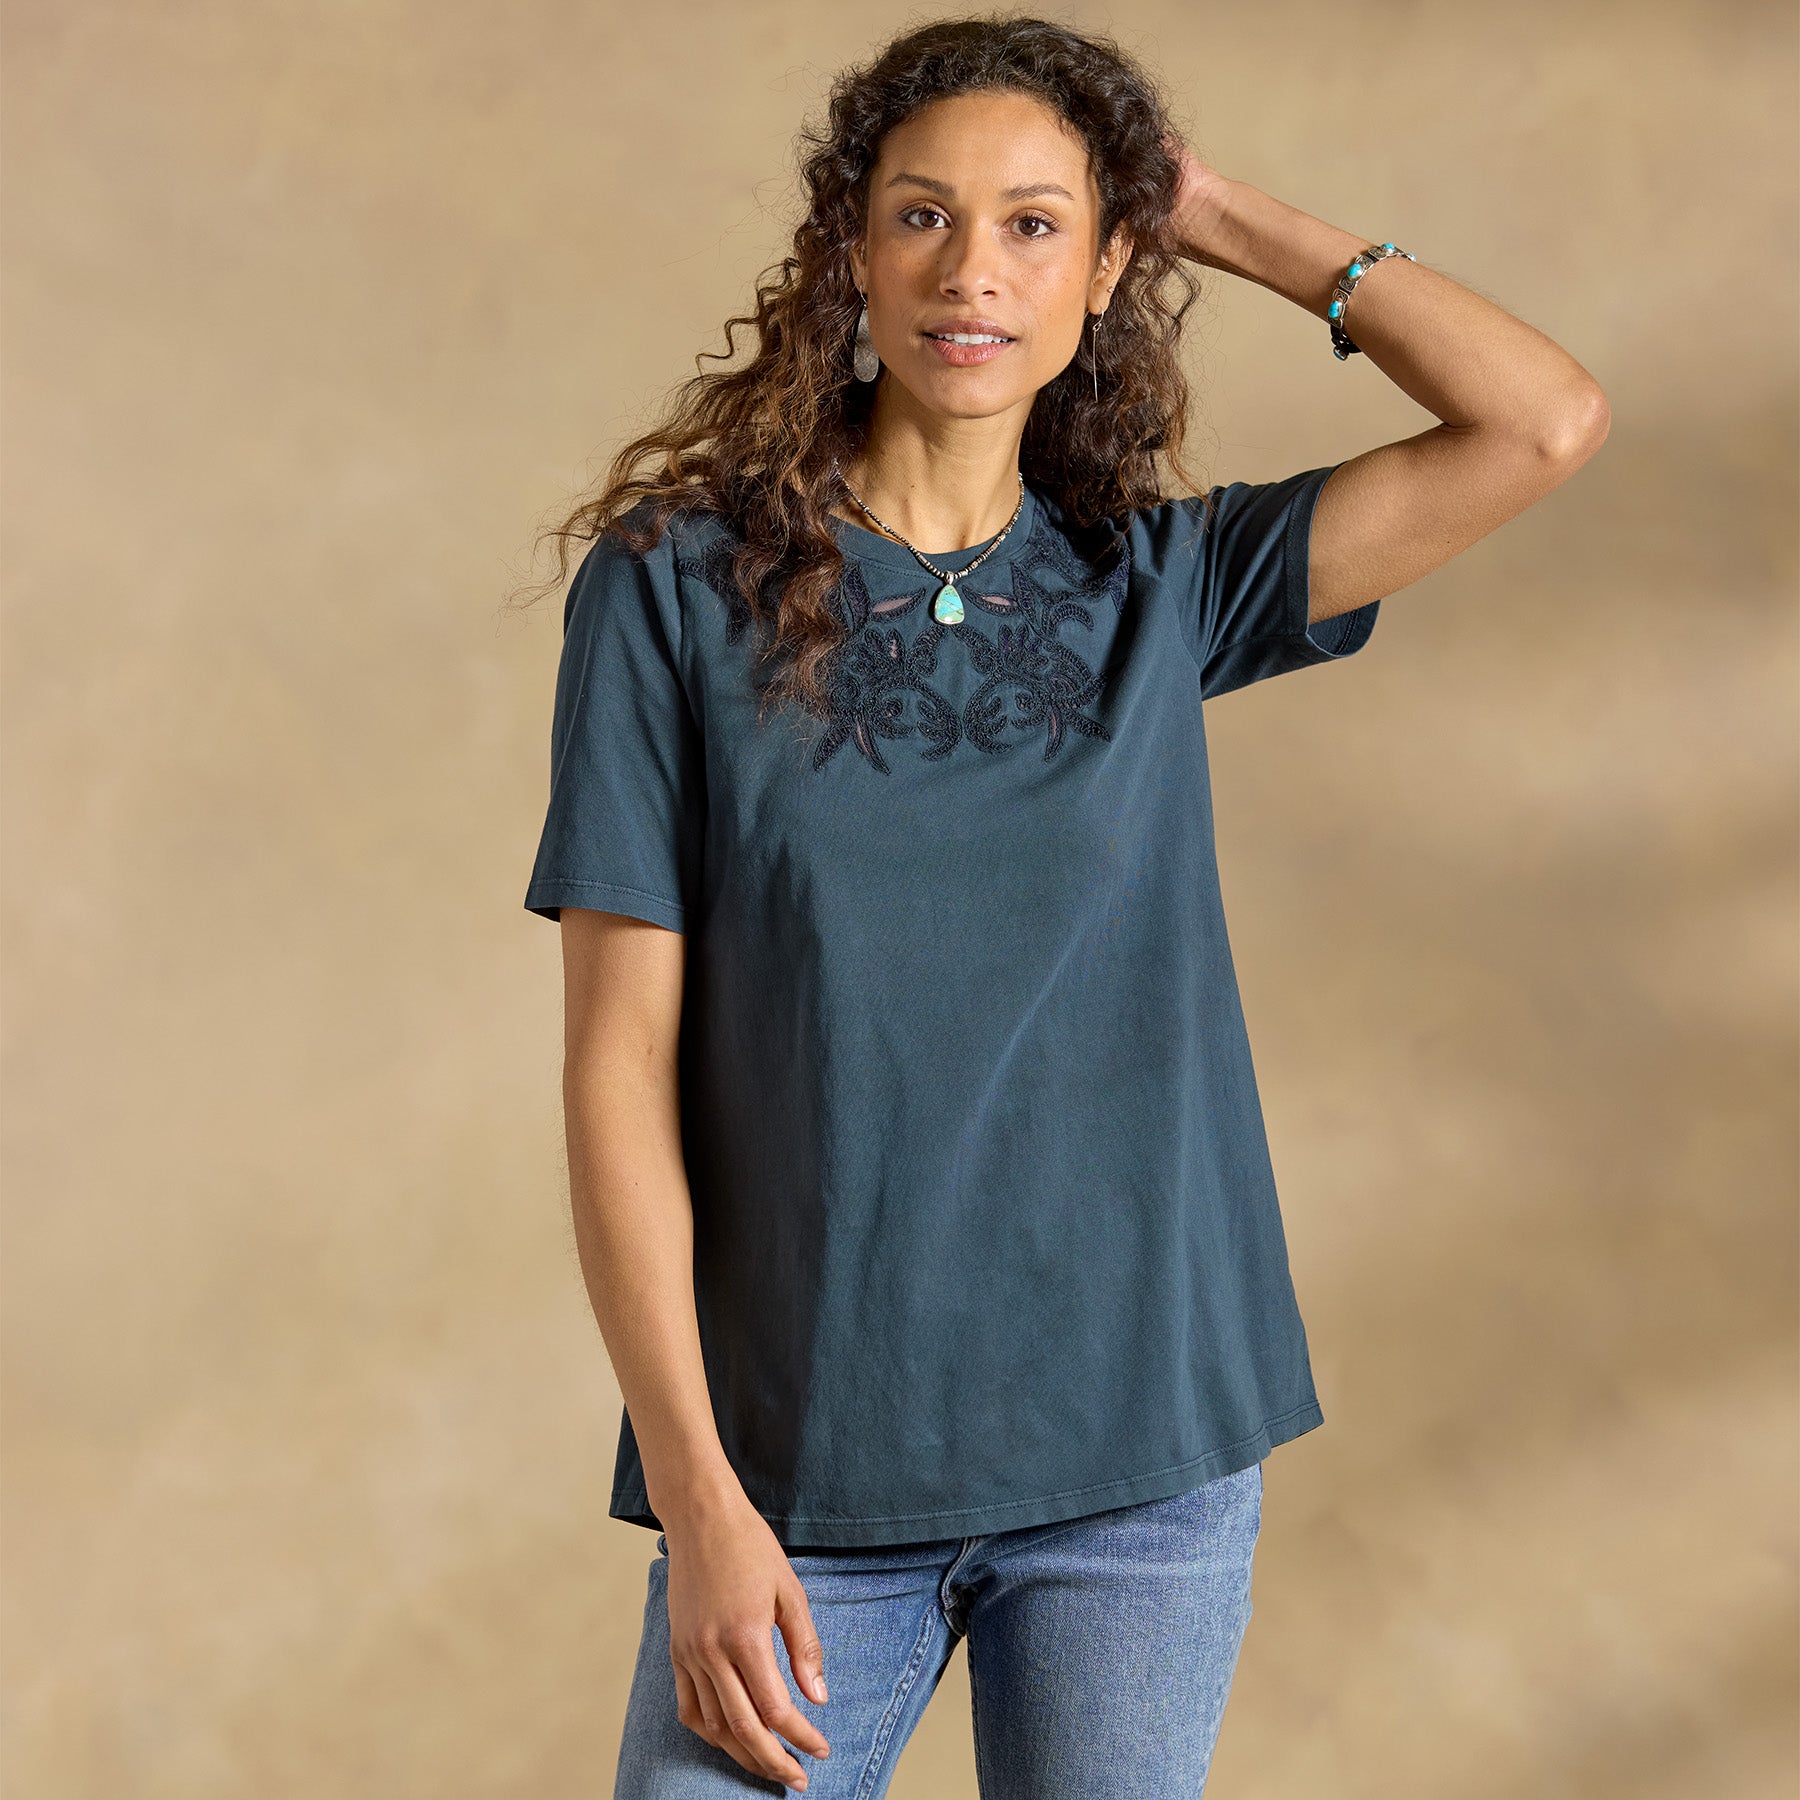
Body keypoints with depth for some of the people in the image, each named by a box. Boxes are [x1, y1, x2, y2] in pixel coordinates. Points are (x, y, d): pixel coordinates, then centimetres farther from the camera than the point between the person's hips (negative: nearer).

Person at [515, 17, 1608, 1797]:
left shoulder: (1156, 587, 5)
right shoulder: (675, 588, -2)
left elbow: (1546, 421, -5)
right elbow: (620, 1066, -5)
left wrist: (1226, 216, 2)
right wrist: (696, 1498, -11)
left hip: (1141, 1459, 2)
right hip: (800, 1470, -2)